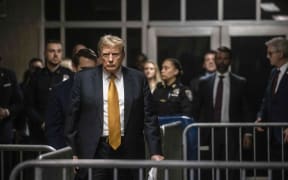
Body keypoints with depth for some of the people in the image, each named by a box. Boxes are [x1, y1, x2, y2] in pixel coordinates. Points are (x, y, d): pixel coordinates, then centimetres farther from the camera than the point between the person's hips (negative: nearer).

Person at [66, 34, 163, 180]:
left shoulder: (138, 79, 5)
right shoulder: (83, 79, 4)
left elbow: (149, 118, 4)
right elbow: (73, 117, 6)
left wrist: (155, 152, -2)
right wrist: (73, 152, 2)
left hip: (129, 151, 1)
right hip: (94, 150, -1)